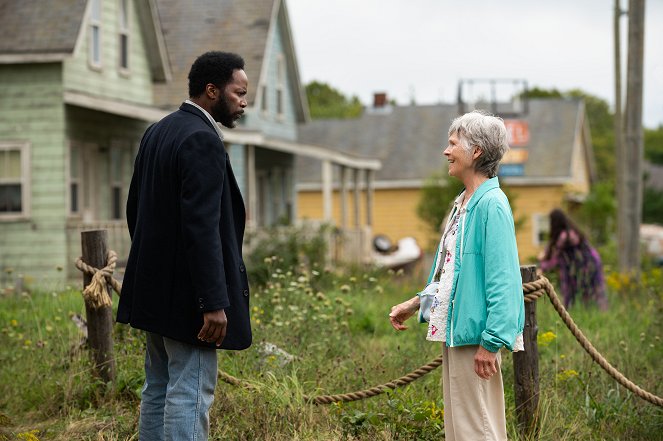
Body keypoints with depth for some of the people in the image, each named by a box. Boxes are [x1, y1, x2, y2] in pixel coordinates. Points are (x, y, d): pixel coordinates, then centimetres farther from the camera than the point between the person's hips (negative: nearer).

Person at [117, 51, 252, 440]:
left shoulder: (157, 132, 11)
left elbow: (135, 208, 17)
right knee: (190, 395, -6)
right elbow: (201, 228, -24)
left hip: (155, 288, 10)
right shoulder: (202, 141, -18)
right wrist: (214, 303, -23)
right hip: (187, 296, -10)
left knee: (159, 389, 17)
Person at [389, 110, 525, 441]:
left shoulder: (491, 204, -16)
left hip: (474, 334, -10)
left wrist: (491, 342, -22)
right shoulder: (462, 203, 14)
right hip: (452, 331, 10)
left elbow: (501, 279, -20)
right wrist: (414, 304, 22)